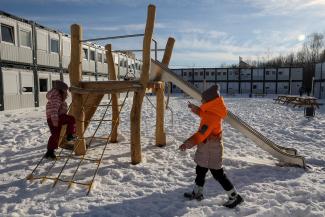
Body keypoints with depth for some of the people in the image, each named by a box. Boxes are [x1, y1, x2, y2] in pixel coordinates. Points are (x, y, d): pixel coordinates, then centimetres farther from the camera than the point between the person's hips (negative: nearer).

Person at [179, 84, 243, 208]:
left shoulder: (212, 116, -27)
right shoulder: (212, 111, 3)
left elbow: (202, 133, -36)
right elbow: (203, 114, 28)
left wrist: (188, 143, -42)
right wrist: (195, 108, 31)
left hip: (211, 150, -10)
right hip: (208, 149, 10)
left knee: (218, 174, 2)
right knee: (200, 170, 20)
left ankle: (234, 197, 16)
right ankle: (197, 193, 36)